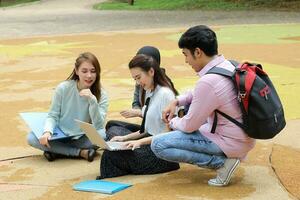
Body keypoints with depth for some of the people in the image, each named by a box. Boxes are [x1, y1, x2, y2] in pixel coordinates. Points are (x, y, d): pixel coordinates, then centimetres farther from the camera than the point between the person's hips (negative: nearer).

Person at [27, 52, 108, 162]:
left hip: (83, 139, -1)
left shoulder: (101, 95, -11)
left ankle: (58, 150, -17)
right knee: (32, 138, -24)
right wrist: (47, 132, -26)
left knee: (102, 134, -32)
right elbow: (53, 115, -5)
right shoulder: (63, 88, -11)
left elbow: (99, 126, -20)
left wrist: (92, 100, -32)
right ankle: (81, 152, -19)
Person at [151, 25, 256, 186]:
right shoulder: (229, 65, 1)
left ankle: (222, 162, -9)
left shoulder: (208, 82, -27)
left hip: (231, 143, -9)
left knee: (158, 145, -10)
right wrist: (176, 101, 9)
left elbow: (189, 126, -15)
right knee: (189, 105, 27)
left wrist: (172, 122, 6)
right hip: (244, 135, 9)